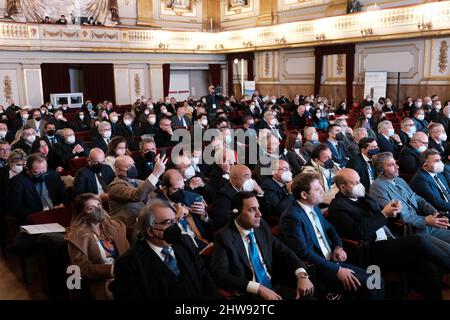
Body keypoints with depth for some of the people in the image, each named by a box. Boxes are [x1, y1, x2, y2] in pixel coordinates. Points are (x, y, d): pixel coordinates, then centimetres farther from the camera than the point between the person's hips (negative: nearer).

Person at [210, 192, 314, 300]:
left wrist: (302, 275, -10)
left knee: (307, 296, -15)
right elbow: (220, 274, -19)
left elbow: (284, 251, 9)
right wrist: (258, 288, -25)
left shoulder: (262, 226, 4)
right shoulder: (224, 237, -11)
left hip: (274, 287, 4)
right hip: (248, 294, -4)